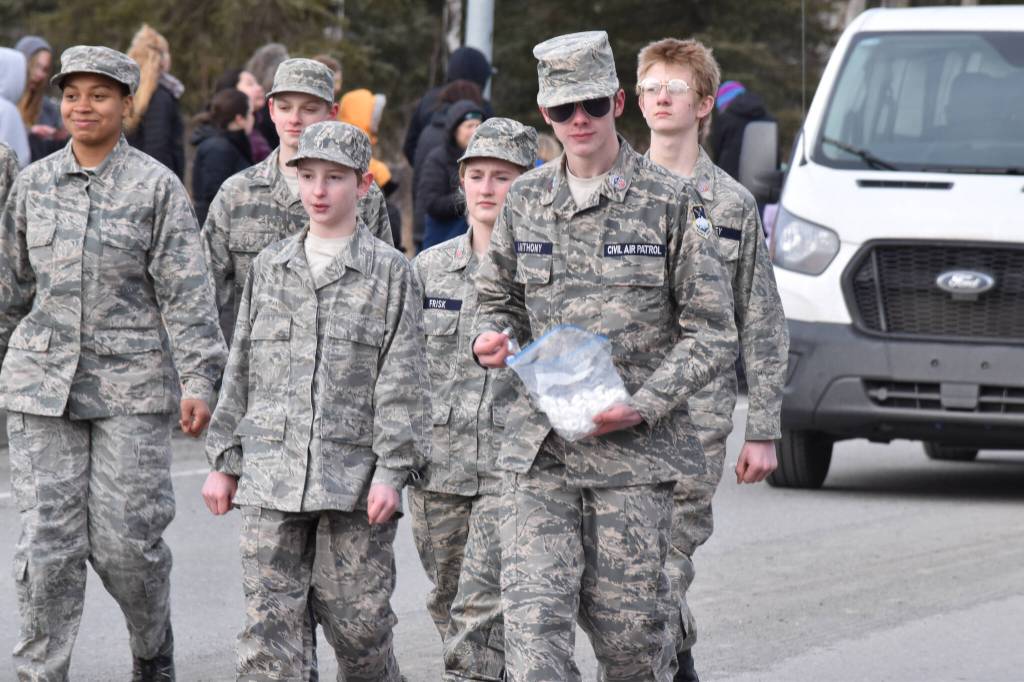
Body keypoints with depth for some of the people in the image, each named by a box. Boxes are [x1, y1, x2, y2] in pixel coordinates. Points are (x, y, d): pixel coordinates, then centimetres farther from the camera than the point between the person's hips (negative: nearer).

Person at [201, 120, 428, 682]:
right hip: (271, 477, 3)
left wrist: (392, 471, -10)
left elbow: (402, 382, -2)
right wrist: (223, 462, 12)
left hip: (354, 480, -3)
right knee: (268, 626, -4)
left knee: (358, 625, 1)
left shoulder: (390, 272, 2)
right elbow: (241, 371, 16)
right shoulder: (270, 268, 13)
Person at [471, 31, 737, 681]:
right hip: (539, 448, 3)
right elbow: (497, 298, 23)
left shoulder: (670, 201, -2)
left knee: (628, 628, 1)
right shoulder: (527, 200, 10)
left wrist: (642, 406, -15)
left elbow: (713, 335, -2)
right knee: (534, 618, -11)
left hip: (636, 450, -3)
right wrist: (491, 338, -1)